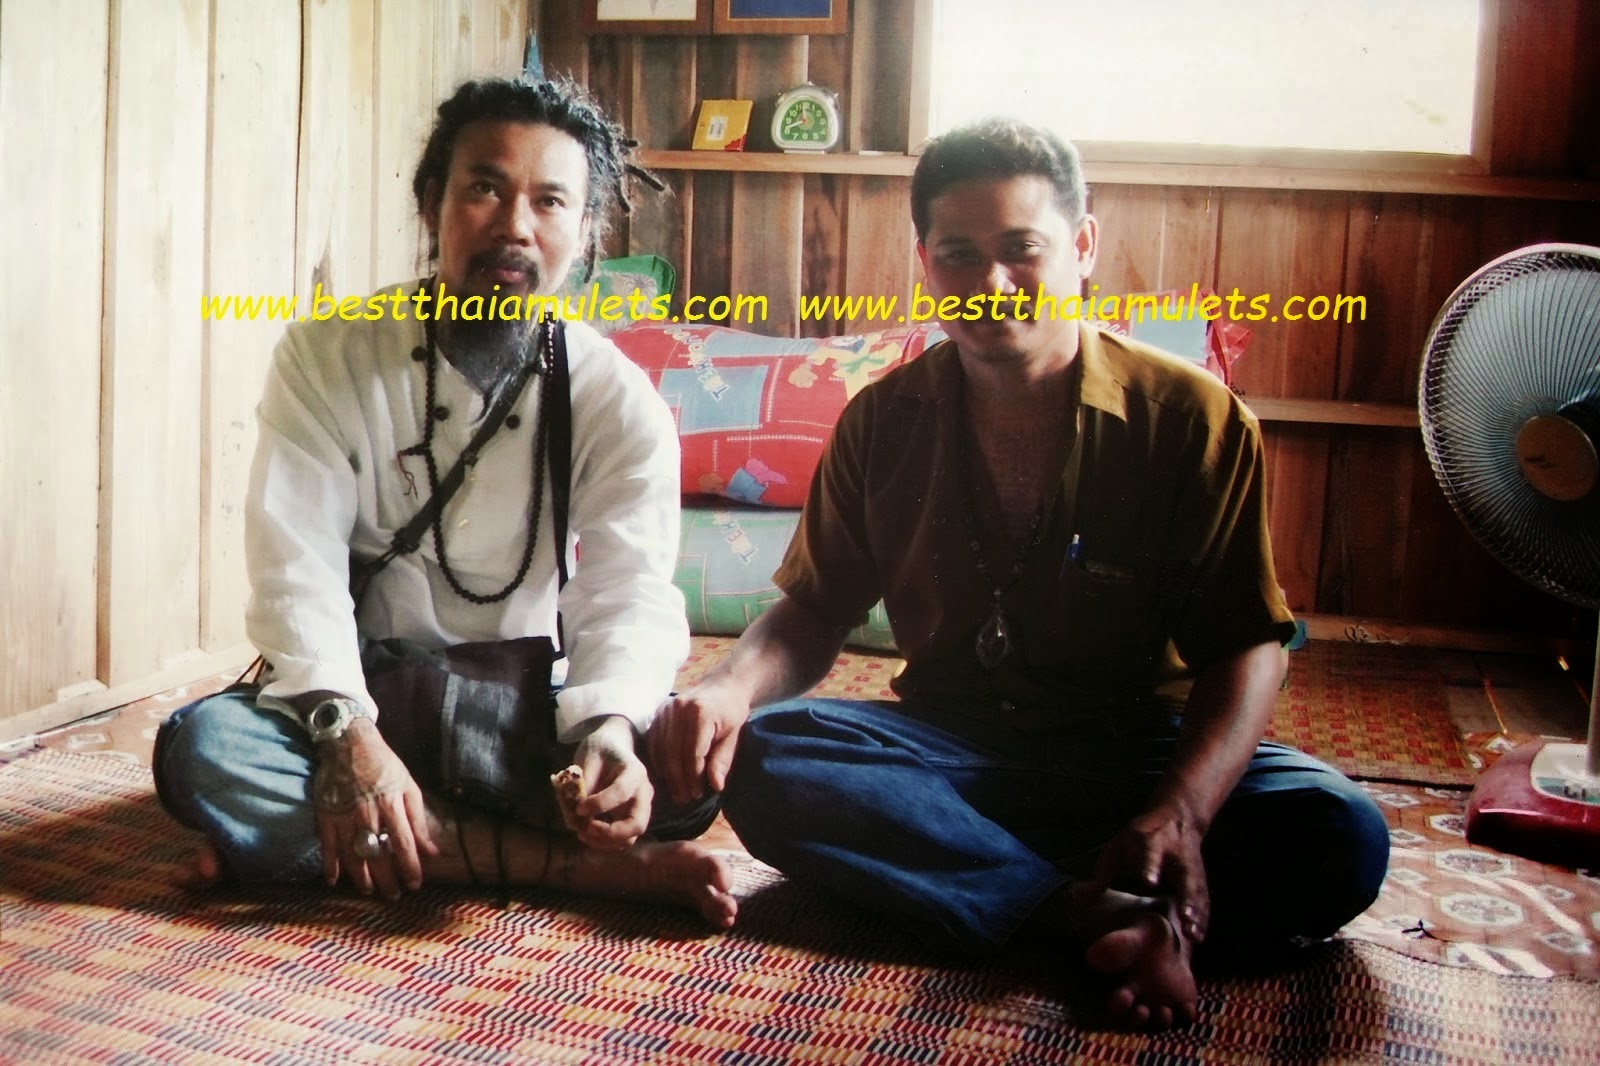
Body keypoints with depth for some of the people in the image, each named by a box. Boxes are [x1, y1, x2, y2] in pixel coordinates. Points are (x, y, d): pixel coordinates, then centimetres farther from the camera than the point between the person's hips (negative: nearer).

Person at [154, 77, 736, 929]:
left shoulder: (619, 400, -7)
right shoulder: (328, 354, -7)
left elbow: (630, 594, -16)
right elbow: (297, 562, -15)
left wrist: (609, 726, -38)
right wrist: (345, 730, -33)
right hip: (359, 692, 0)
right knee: (202, 748, -31)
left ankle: (296, 844, -22)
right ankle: (580, 865, -31)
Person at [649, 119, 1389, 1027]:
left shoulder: (1193, 419, -7)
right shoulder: (884, 423, 2)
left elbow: (1245, 647, -8)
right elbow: (814, 614, 6)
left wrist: (1179, 816, -27)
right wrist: (732, 688, -19)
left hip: (1138, 751, -2)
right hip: (947, 747, 3)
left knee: (1341, 841, -28)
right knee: (760, 764, -28)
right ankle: (1094, 916, -29)